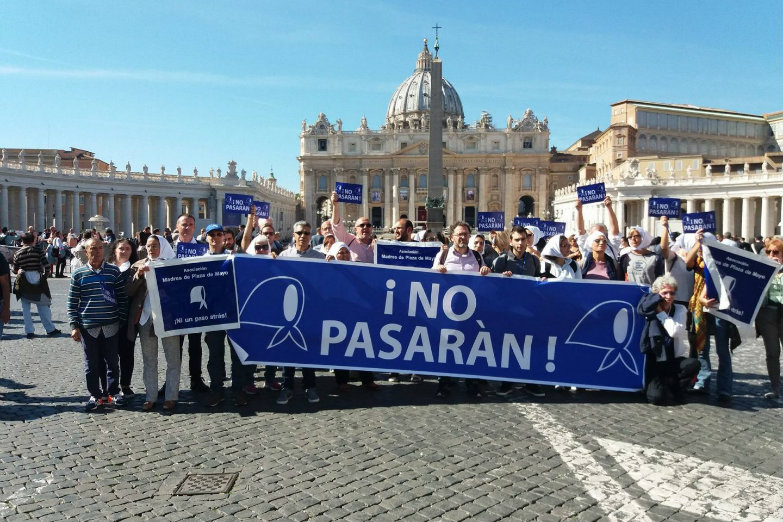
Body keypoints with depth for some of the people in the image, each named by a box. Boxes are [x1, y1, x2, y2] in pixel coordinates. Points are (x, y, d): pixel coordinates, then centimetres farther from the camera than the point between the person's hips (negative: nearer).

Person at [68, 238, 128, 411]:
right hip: (88, 326, 0)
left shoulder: (114, 271, 4)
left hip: (111, 325, 0)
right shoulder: (79, 275, 3)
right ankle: (95, 395, 20)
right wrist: (74, 326, -1)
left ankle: (111, 394, 19)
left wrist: (122, 319, 3)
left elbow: (122, 298, 7)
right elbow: (72, 303, 5)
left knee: (112, 362, 7)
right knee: (91, 364, 7)